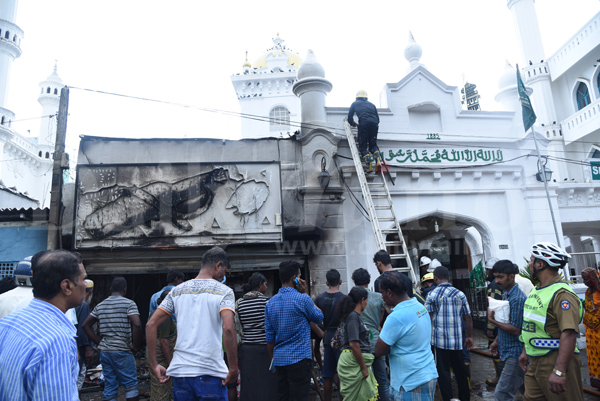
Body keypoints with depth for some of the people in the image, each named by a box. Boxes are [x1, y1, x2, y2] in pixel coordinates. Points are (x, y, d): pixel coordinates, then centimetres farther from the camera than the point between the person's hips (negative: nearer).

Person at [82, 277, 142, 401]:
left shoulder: (100, 305, 9)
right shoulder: (128, 303, -10)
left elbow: (86, 325, 13)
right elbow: (137, 324, -23)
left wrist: (99, 342, 11)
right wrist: (135, 346, -11)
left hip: (104, 352, 6)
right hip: (122, 352, -5)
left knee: (109, 387, 14)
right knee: (131, 385, 7)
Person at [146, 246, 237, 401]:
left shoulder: (177, 291, 8)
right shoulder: (224, 291, -6)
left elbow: (151, 325, 4)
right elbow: (228, 329, -21)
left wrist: (154, 364, 8)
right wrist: (233, 369, -14)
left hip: (180, 371, 4)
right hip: (211, 372, -4)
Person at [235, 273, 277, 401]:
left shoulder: (239, 303, 5)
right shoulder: (266, 301, -9)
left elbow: (237, 327, 5)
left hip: (246, 348, 5)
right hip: (264, 348, -4)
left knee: (249, 384, 11)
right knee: (266, 384, 5)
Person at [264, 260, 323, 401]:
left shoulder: (270, 303, 5)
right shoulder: (302, 299, -14)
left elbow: (270, 338, 9)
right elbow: (319, 318, 4)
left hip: (279, 359, 6)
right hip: (299, 358, -6)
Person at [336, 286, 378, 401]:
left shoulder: (354, 315, 13)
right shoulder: (353, 316, -16)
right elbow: (353, 344, -21)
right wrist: (364, 367, -15)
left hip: (357, 360, 9)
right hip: (353, 361, -9)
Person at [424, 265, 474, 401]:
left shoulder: (432, 295, -7)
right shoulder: (460, 294, 3)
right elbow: (468, 317, 5)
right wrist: (470, 337, 15)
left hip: (440, 340, -4)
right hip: (457, 340, 4)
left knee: (443, 372, 5)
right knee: (460, 370, 20)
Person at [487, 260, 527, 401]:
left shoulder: (518, 298, -20)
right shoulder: (505, 294, 10)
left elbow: (515, 329, -21)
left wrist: (492, 320, -15)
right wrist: (497, 341, 15)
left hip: (515, 353, -9)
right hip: (507, 351, 9)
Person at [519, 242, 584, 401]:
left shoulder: (562, 294, -20)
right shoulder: (536, 290, 11)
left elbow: (569, 334, -27)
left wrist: (559, 371, -31)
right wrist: (525, 352, 22)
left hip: (555, 362, -9)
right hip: (535, 362, 9)